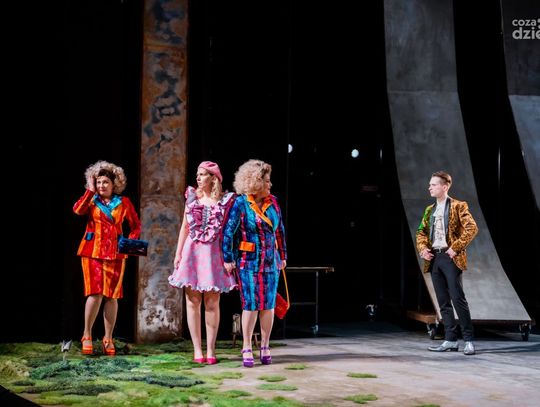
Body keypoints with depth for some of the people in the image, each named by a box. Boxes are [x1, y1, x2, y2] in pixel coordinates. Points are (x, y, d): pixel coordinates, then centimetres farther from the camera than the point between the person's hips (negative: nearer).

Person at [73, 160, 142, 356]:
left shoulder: (123, 202, 9)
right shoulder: (92, 200, 7)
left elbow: (136, 225, 14)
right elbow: (78, 210, -14)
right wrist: (90, 191, -10)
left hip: (115, 253, 1)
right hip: (93, 251, -1)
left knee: (112, 296, 3)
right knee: (96, 293, -11)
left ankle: (108, 339, 13)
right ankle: (87, 335, 4)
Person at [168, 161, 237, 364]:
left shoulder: (225, 201, 3)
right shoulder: (192, 197, 10)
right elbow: (185, 227, 12)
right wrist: (178, 253, 7)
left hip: (213, 253, -2)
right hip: (192, 252, 2)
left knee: (212, 303, 0)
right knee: (192, 302, 1)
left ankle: (210, 349, 7)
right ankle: (197, 349, 7)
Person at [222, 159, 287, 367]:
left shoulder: (272, 202, 5)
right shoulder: (240, 204, -9)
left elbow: (280, 230, 13)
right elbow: (228, 231, -9)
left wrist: (282, 255, 15)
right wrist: (228, 259, -11)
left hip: (270, 262, 5)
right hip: (248, 262, -4)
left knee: (268, 304, 5)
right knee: (251, 304, -6)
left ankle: (265, 347, 16)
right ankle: (247, 348, 4)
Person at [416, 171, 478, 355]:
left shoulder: (458, 206, -3)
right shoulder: (430, 210, 17)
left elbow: (471, 228, -13)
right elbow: (421, 232, 21)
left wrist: (455, 247, -17)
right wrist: (422, 248, 3)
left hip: (450, 257, -6)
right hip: (434, 258, 7)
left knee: (458, 298, -9)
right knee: (443, 302, 7)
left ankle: (469, 340, -3)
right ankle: (450, 340, 13)